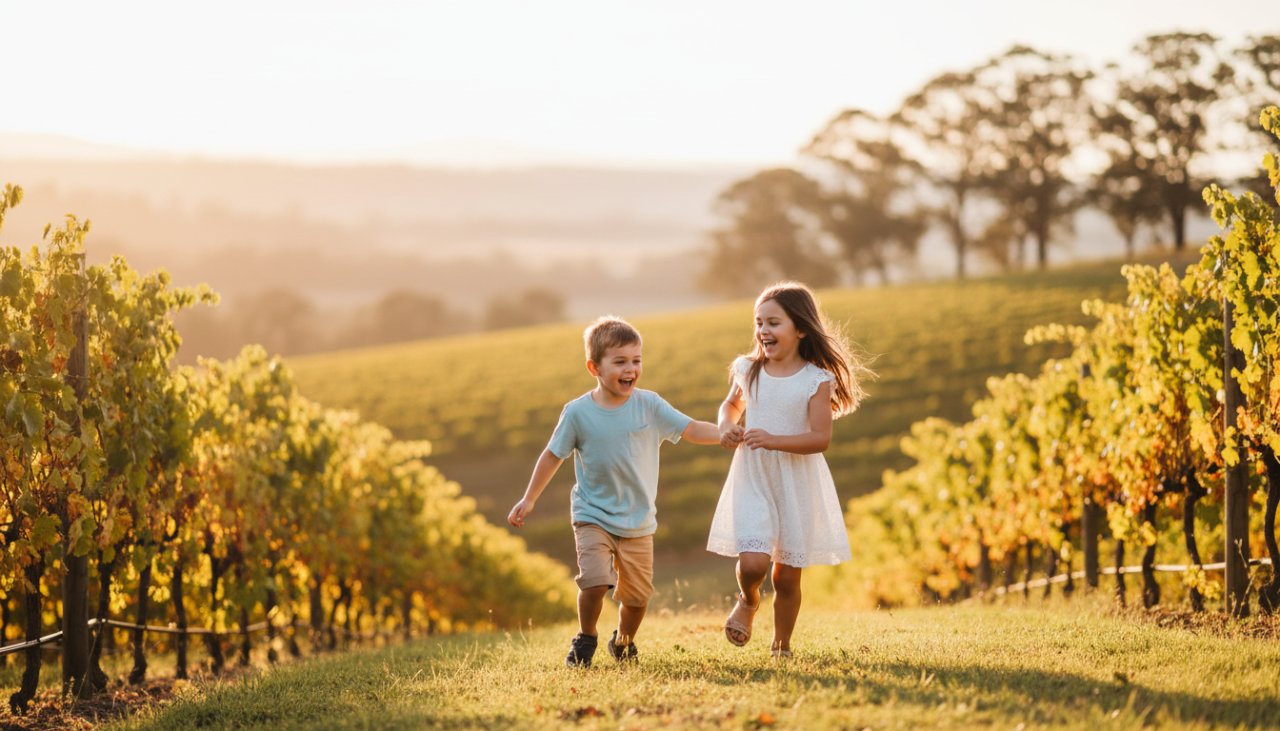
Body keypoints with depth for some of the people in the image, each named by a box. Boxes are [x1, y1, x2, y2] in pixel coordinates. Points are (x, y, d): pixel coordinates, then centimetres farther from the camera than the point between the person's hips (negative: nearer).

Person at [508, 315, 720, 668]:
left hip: (638, 522, 2)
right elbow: (553, 455, 2)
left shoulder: (649, 405, -6)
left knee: (637, 595, 5)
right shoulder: (578, 412, -9)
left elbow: (692, 429, -7)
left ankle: (623, 641, 36)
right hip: (593, 517, -2)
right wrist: (529, 500, 5)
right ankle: (585, 640, 7)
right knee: (595, 581, -21)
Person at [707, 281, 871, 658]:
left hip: (798, 485, -1)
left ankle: (781, 646, 25)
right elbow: (730, 405, 23)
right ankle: (748, 601, 18)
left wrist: (774, 440, -27)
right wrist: (726, 427, 1)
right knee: (752, 563, -17)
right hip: (752, 481, 1)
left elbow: (820, 438, -14)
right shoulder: (747, 371, 2)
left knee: (787, 576, 5)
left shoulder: (816, 380, -8)